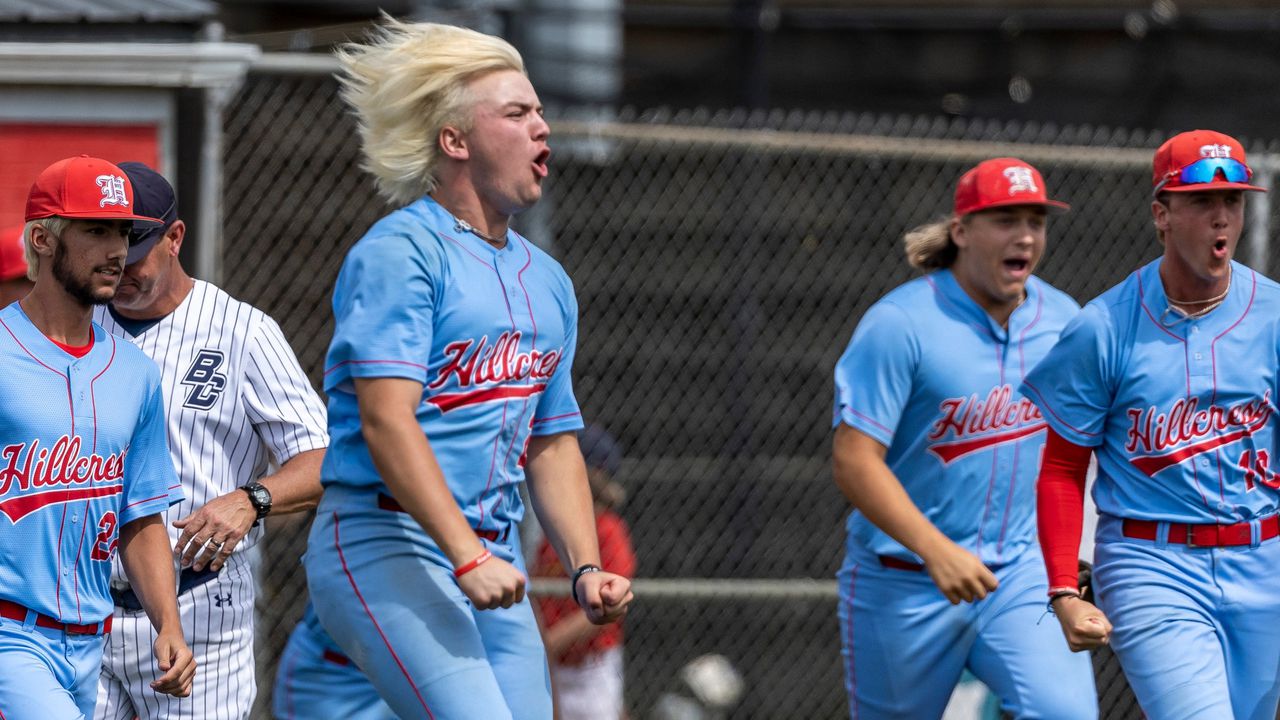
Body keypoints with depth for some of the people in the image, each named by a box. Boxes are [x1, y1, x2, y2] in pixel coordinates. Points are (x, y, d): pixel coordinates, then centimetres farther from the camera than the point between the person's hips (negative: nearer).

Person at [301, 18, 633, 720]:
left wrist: (586, 568, 10)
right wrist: (466, 557, -25)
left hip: (492, 566, 8)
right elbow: (386, 421, -18)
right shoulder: (400, 253, -8)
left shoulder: (546, 281, 19)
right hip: (385, 548, -8)